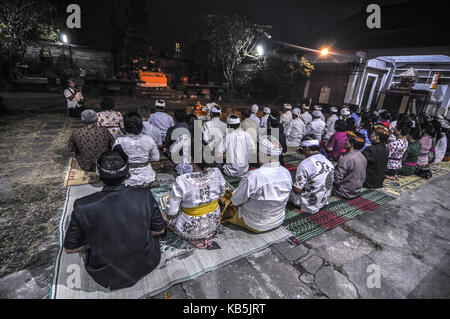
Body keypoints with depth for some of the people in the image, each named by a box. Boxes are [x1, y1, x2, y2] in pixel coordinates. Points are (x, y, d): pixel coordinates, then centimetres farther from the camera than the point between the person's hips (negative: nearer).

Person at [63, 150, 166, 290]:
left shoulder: (82, 207, -23)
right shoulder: (145, 197, -25)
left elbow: (70, 248, -7)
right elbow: (159, 230, -10)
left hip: (106, 276, 1)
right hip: (145, 265, 0)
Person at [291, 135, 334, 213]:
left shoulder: (304, 164, -24)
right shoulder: (329, 162, -1)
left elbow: (297, 189, -22)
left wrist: (293, 187, 2)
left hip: (310, 205, -7)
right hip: (324, 202, 7)